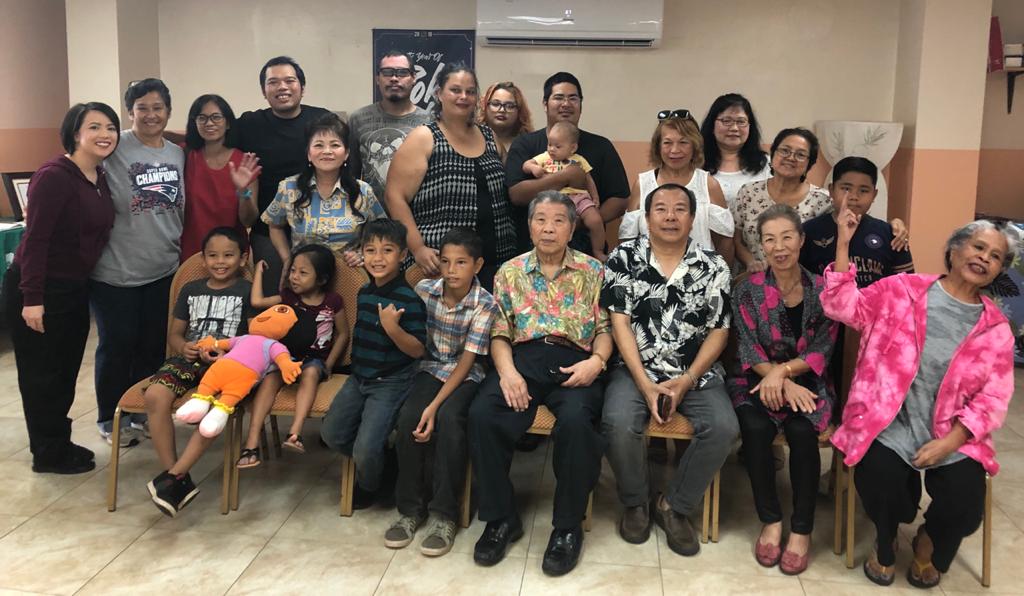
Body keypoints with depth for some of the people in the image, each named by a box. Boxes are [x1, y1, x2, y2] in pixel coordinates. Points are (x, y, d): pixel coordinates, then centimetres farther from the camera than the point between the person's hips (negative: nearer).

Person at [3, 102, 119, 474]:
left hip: (74, 289, 8)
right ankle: (48, 454, 19)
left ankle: (58, 443, 33)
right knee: (42, 373, 5)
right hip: (39, 290, -8)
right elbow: (35, 239, -22)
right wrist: (32, 299, -23)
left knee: (66, 371, 18)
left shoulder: (100, 178, 5)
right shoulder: (54, 176, -19)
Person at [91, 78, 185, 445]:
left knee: (154, 345, 13)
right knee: (117, 345, 5)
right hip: (116, 272, -5)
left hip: (164, 270, 5)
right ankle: (110, 419, 22)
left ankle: (142, 412, 29)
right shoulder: (115, 149, -10)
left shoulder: (178, 154, 8)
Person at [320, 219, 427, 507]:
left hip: (391, 383, -7)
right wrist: (355, 362, 13)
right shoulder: (364, 292, 5)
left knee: (365, 449, -14)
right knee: (332, 433, 5)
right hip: (359, 377, 7)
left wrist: (393, 328, -34)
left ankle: (369, 486, 20)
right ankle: (377, 461, 30)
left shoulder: (409, 299, -19)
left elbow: (418, 350, -21)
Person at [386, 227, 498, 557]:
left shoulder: (485, 304, -14)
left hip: (466, 375, -3)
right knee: (408, 416, -25)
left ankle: (445, 515, -20)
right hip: (431, 367, 3)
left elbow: (467, 361, -17)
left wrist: (435, 405, -25)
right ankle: (410, 508, -9)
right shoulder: (424, 290, -4)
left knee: (449, 418, -32)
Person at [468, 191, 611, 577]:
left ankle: (568, 526, -13)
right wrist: (507, 371, -10)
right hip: (523, 357, 2)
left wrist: (597, 361, -11)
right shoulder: (510, 272, 14)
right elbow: (499, 333, 10)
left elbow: (605, 328, 10)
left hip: (573, 361, -1)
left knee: (576, 420, -34)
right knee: (482, 415, -28)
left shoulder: (593, 271, 12)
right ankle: (501, 518, -8)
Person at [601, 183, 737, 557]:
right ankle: (635, 502, 0)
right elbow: (620, 324, -4)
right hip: (637, 370, -1)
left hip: (696, 373, 1)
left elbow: (719, 332, 2)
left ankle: (674, 506, -1)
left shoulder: (714, 267, 4)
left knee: (723, 428, -24)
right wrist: (645, 385, -13)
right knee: (618, 423, -29)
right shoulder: (624, 259, 1)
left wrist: (685, 382, -12)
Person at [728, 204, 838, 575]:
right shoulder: (748, 290, -1)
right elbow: (749, 351, -5)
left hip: (807, 382, 0)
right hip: (757, 381, 0)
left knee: (802, 432, -29)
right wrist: (781, 384, -20)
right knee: (755, 429, -29)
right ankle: (771, 520, -11)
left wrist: (783, 371, -21)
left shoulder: (823, 290, 0)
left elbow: (822, 351, -5)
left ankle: (802, 530, -13)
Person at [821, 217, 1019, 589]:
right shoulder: (901, 290, 2)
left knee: (965, 500, -20)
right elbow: (842, 306, -3)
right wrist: (844, 243, -10)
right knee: (880, 476, -28)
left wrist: (949, 442, -13)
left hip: (951, 434, 2)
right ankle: (886, 542, 9)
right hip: (890, 422, -2)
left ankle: (929, 541, 20)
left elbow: (993, 398, 1)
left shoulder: (995, 329, 6)